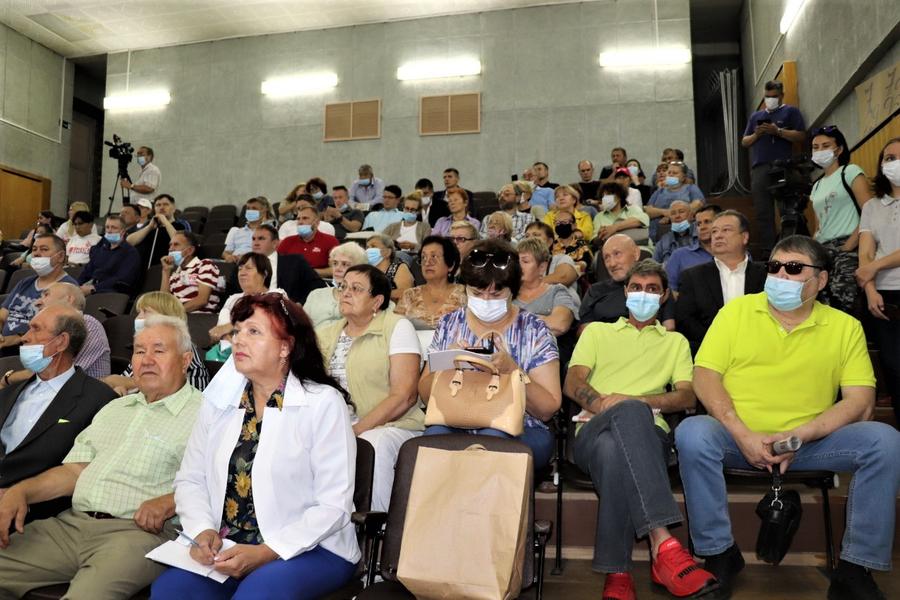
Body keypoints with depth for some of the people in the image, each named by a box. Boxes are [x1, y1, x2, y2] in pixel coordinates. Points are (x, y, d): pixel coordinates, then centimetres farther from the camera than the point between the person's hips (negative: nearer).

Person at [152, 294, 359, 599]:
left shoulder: (324, 403, -9)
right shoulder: (219, 399, 7)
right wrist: (202, 531, -9)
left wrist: (265, 553, -19)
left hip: (308, 549, -4)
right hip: (224, 548, 4)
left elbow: (334, 505, -12)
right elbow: (190, 479, 10)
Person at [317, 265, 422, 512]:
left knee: (373, 445, -35)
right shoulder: (326, 334, 18)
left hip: (392, 425, -4)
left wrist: (357, 430, -16)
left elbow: (404, 397, -9)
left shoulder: (397, 327, 1)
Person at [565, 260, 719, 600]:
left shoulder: (675, 342, 29)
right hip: (594, 429, 0)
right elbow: (573, 383, 11)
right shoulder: (597, 331, 28)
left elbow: (687, 396, 10)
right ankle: (662, 544, -51)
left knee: (616, 451, -41)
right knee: (630, 411, -41)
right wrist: (604, 405, -14)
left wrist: (633, 401, -10)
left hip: (647, 431, 1)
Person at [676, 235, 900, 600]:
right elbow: (705, 375, -2)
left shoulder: (845, 327, 8)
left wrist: (800, 435, -16)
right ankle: (719, 554, -12)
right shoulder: (736, 311, 6)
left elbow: (861, 401, 0)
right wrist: (742, 434, -15)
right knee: (692, 432, -31)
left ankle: (855, 569, -8)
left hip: (809, 444, 1)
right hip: (739, 438, -1)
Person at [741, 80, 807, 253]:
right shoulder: (756, 116, 24)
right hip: (759, 168, 4)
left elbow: (801, 136, 0)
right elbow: (744, 142, 21)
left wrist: (778, 131, -11)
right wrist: (756, 135, 1)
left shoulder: (791, 111, 11)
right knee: (762, 211, -2)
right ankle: (767, 250, -1)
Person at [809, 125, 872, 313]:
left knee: (843, 309, -17)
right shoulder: (817, 186, 22)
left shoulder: (851, 171, 2)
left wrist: (849, 246, -15)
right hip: (823, 252, 7)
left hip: (847, 249, -7)